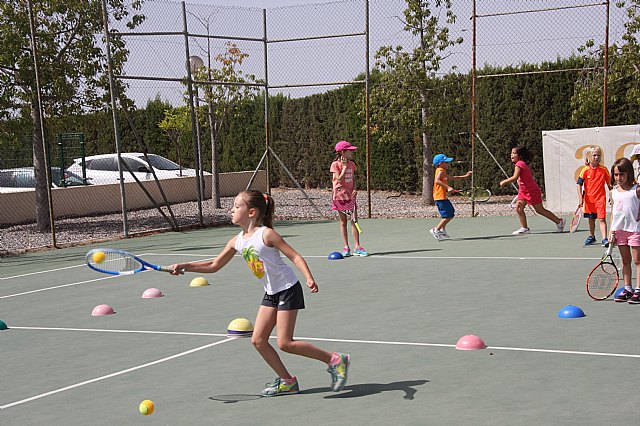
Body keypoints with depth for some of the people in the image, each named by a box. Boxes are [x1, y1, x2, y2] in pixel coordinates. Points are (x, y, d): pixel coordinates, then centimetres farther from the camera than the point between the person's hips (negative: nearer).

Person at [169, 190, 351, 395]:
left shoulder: (266, 234, -17)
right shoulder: (237, 241, 4)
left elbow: (295, 256, -17)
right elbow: (214, 265, 13)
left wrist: (309, 278, -31)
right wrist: (185, 267, 4)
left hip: (288, 290, -8)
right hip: (271, 293, 8)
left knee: (285, 343, -11)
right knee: (258, 340, 4)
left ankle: (334, 359, 0)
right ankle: (287, 382, 15)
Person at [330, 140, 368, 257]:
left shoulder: (351, 164, 9)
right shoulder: (335, 164, -7)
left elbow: (353, 179, 14)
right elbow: (340, 179, -15)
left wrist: (355, 189, -3)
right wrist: (344, 166, -14)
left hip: (350, 195, 4)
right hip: (340, 195, -4)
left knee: (354, 220, -3)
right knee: (343, 222, 3)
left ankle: (357, 247, -2)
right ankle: (346, 247, 10)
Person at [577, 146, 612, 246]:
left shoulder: (604, 169, -4)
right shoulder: (585, 170, -5)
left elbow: (609, 183, 6)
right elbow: (579, 184, -2)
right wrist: (580, 197, -10)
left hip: (600, 198, -2)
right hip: (589, 199, 2)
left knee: (601, 219, -10)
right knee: (591, 219, 16)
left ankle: (604, 239, -14)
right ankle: (592, 236, 32)